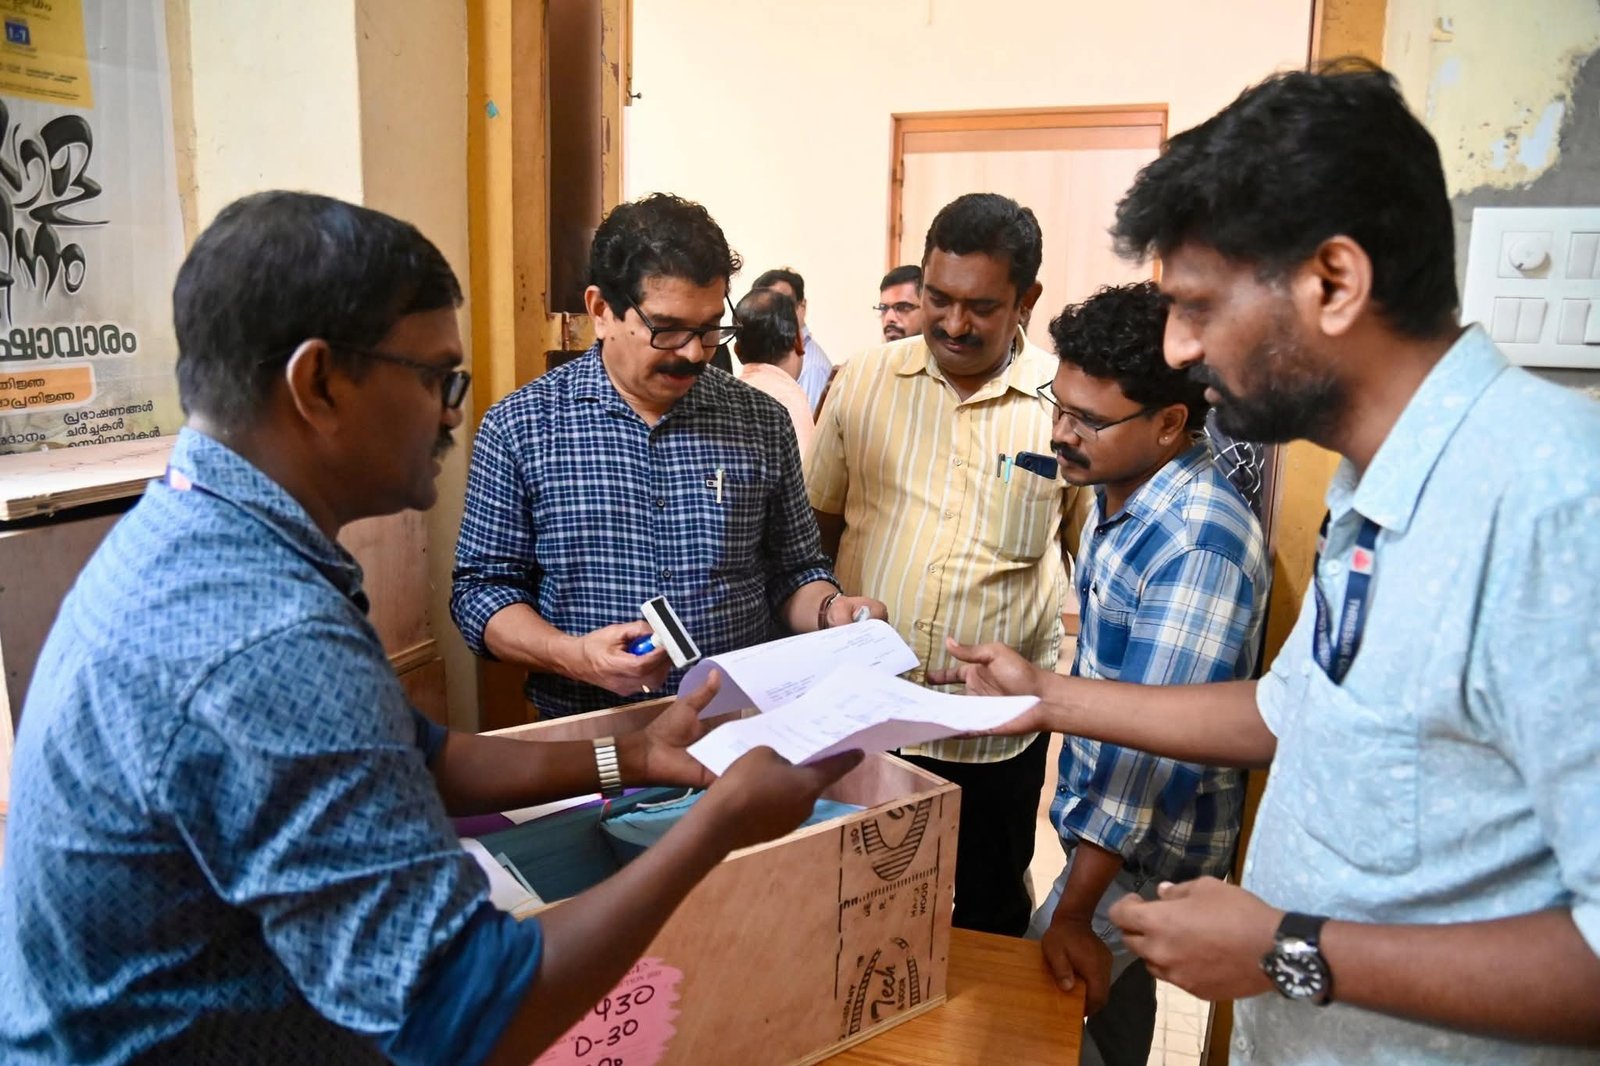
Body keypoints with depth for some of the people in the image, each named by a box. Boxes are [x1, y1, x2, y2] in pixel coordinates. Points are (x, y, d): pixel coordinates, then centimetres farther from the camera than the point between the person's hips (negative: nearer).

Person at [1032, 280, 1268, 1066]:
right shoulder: (1118, 490, -1)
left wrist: (1071, 914, -27)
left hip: (1147, 842, -8)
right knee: (1112, 984, 23)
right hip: (1102, 812, 8)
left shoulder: (1198, 544, -29)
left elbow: (1154, 744, -30)